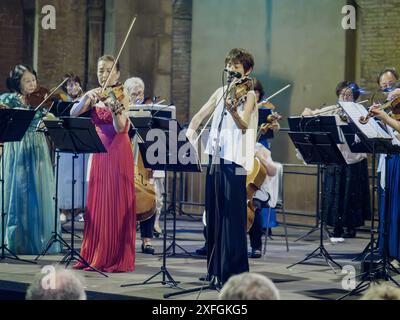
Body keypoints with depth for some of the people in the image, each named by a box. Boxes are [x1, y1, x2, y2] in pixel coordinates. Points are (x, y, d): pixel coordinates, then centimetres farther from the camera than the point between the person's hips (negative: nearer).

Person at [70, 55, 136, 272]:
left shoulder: (121, 96, -5)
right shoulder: (94, 95, 10)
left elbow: (120, 128, -19)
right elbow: (74, 113, -4)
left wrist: (115, 109, -37)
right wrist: (87, 98, -20)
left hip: (118, 154, -5)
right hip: (99, 154, 5)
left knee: (117, 205, -5)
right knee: (97, 205, 6)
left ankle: (118, 258, -1)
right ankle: (95, 256, 13)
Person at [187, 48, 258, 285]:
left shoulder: (248, 94, -3)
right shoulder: (222, 92, 16)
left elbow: (243, 125, -18)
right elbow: (201, 115, 19)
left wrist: (233, 110, -38)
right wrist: (189, 134, 1)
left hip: (234, 160, -7)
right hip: (216, 157, 7)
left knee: (233, 217, -8)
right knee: (214, 214, 10)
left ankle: (234, 272, -6)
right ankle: (216, 268, 19)